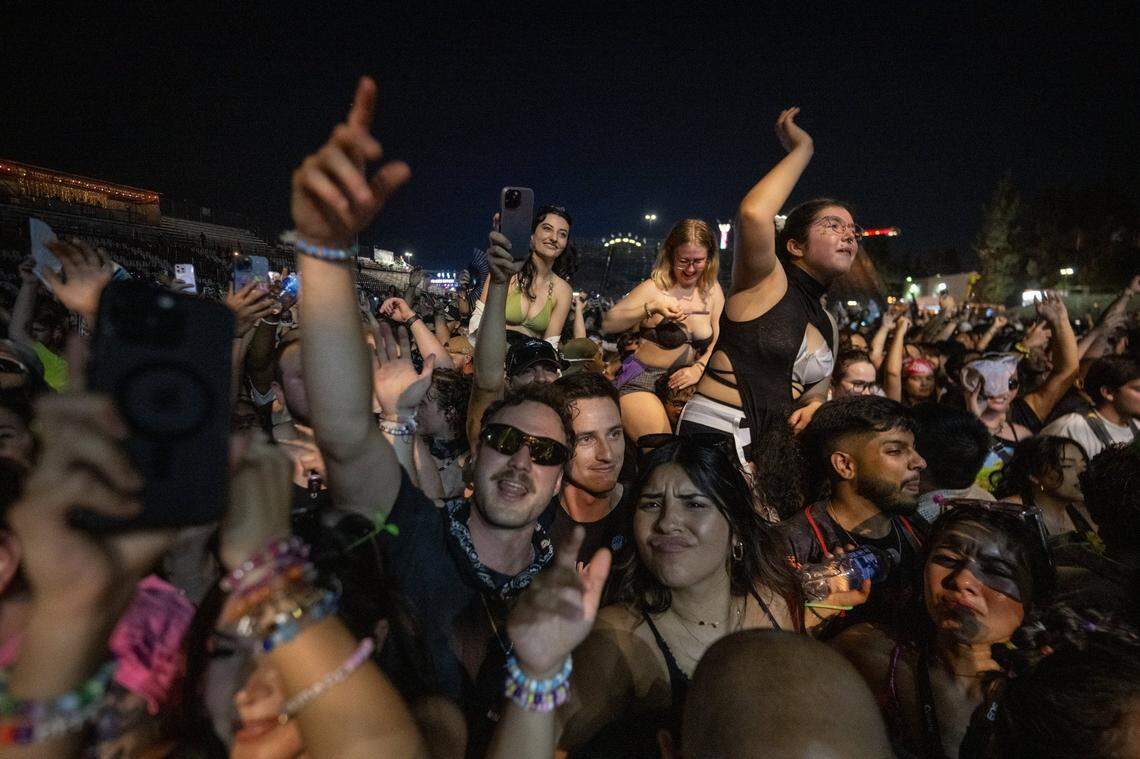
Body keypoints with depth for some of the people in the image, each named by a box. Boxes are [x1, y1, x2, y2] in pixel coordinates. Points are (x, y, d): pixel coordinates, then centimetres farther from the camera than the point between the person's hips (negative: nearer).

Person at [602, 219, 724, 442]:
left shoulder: (712, 291, 6)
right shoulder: (655, 288, -9)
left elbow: (718, 343, 9)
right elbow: (608, 324, -16)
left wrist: (699, 368, -9)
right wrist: (651, 307, -27)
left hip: (682, 386, 5)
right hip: (641, 382, -5)